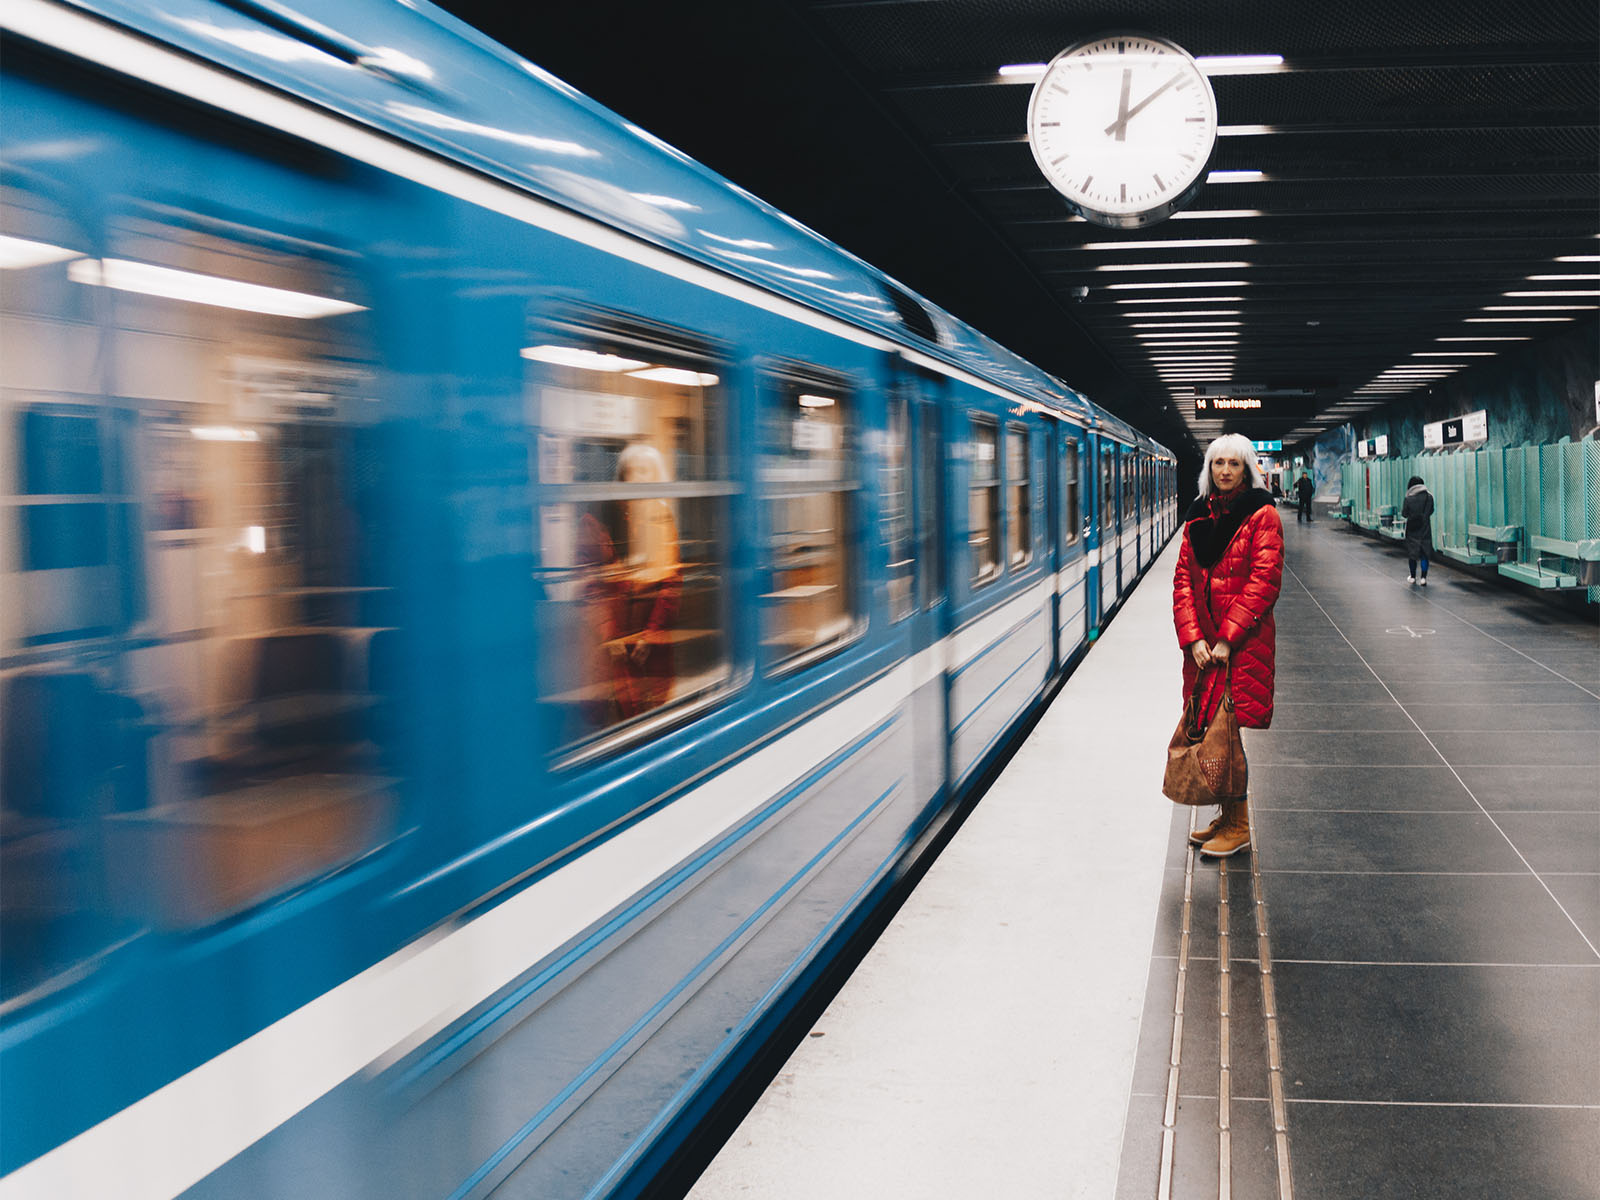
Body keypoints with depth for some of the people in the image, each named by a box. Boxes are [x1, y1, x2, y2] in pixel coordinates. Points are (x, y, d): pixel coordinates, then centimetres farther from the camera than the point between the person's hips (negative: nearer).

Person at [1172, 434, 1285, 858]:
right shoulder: (1199, 516, 12)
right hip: (1203, 644, 6)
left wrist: (1227, 639, -15)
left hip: (1244, 644, -5)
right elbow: (1183, 578, 7)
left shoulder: (1262, 514, -5)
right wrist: (1194, 638, -6)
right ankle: (1227, 815, 21)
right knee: (1208, 728, 8)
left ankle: (1239, 824, 6)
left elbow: (1263, 582, -12)